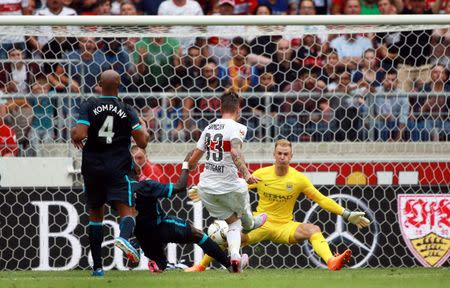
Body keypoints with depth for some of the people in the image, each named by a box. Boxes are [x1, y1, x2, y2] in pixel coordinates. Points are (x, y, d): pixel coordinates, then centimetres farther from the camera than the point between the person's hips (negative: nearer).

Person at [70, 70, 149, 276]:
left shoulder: (89, 107, -2)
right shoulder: (127, 110, 1)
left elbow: (79, 135, -14)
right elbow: (142, 142, -1)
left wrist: (74, 135, 9)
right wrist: (144, 128, 19)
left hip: (92, 168, 2)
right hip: (118, 169, -2)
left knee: (95, 215, 15)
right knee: (126, 211, -8)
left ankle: (97, 267, 15)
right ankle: (124, 236, -45)